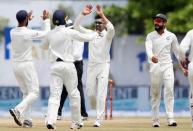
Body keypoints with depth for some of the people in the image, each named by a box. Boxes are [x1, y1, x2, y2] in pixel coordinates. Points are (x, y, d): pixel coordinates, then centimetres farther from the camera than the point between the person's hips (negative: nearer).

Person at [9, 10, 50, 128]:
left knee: (26, 93, 16)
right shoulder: (30, 33, -16)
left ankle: (26, 119, 7)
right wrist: (46, 20, 14)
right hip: (27, 65, -6)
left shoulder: (12, 32, 0)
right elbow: (46, 34, 1)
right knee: (34, 93, -1)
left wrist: (28, 20, 33)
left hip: (15, 66, 6)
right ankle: (18, 110, -24)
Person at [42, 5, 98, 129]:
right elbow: (87, 38, 1)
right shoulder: (69, 32, -7)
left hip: (55, 66, 3)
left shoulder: (50, 34, 5)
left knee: (54, 94, -3)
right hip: (68, 65, -3)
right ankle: (76, 122, 18)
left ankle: (50, 120, -23)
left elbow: (44, 46, 24)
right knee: (74, 94, 11)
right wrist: (96, 33, 23)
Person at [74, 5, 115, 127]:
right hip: (91, 66, 4)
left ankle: (99, 119, -8)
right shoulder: (91, 33, 7)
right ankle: (99, 111, 36)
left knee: (101, 95, -9)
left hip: (103, 66, -4)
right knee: (90, 94, 8)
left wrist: (102, 15, -31)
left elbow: (111, 28, -29)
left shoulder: (108, 35, -5)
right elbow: (76, 26, -1)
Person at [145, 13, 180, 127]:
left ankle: (170, 118, -16)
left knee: (169, 90, -12)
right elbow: (148, 48, -16)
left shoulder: (171, 36, 5)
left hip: (167, 66, 0)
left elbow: (177, 51, 12)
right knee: (155, 93, 2)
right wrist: (151, 56, -38)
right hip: (155, 67, 0)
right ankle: (155, 119, 8)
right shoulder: (150, 36, 2)